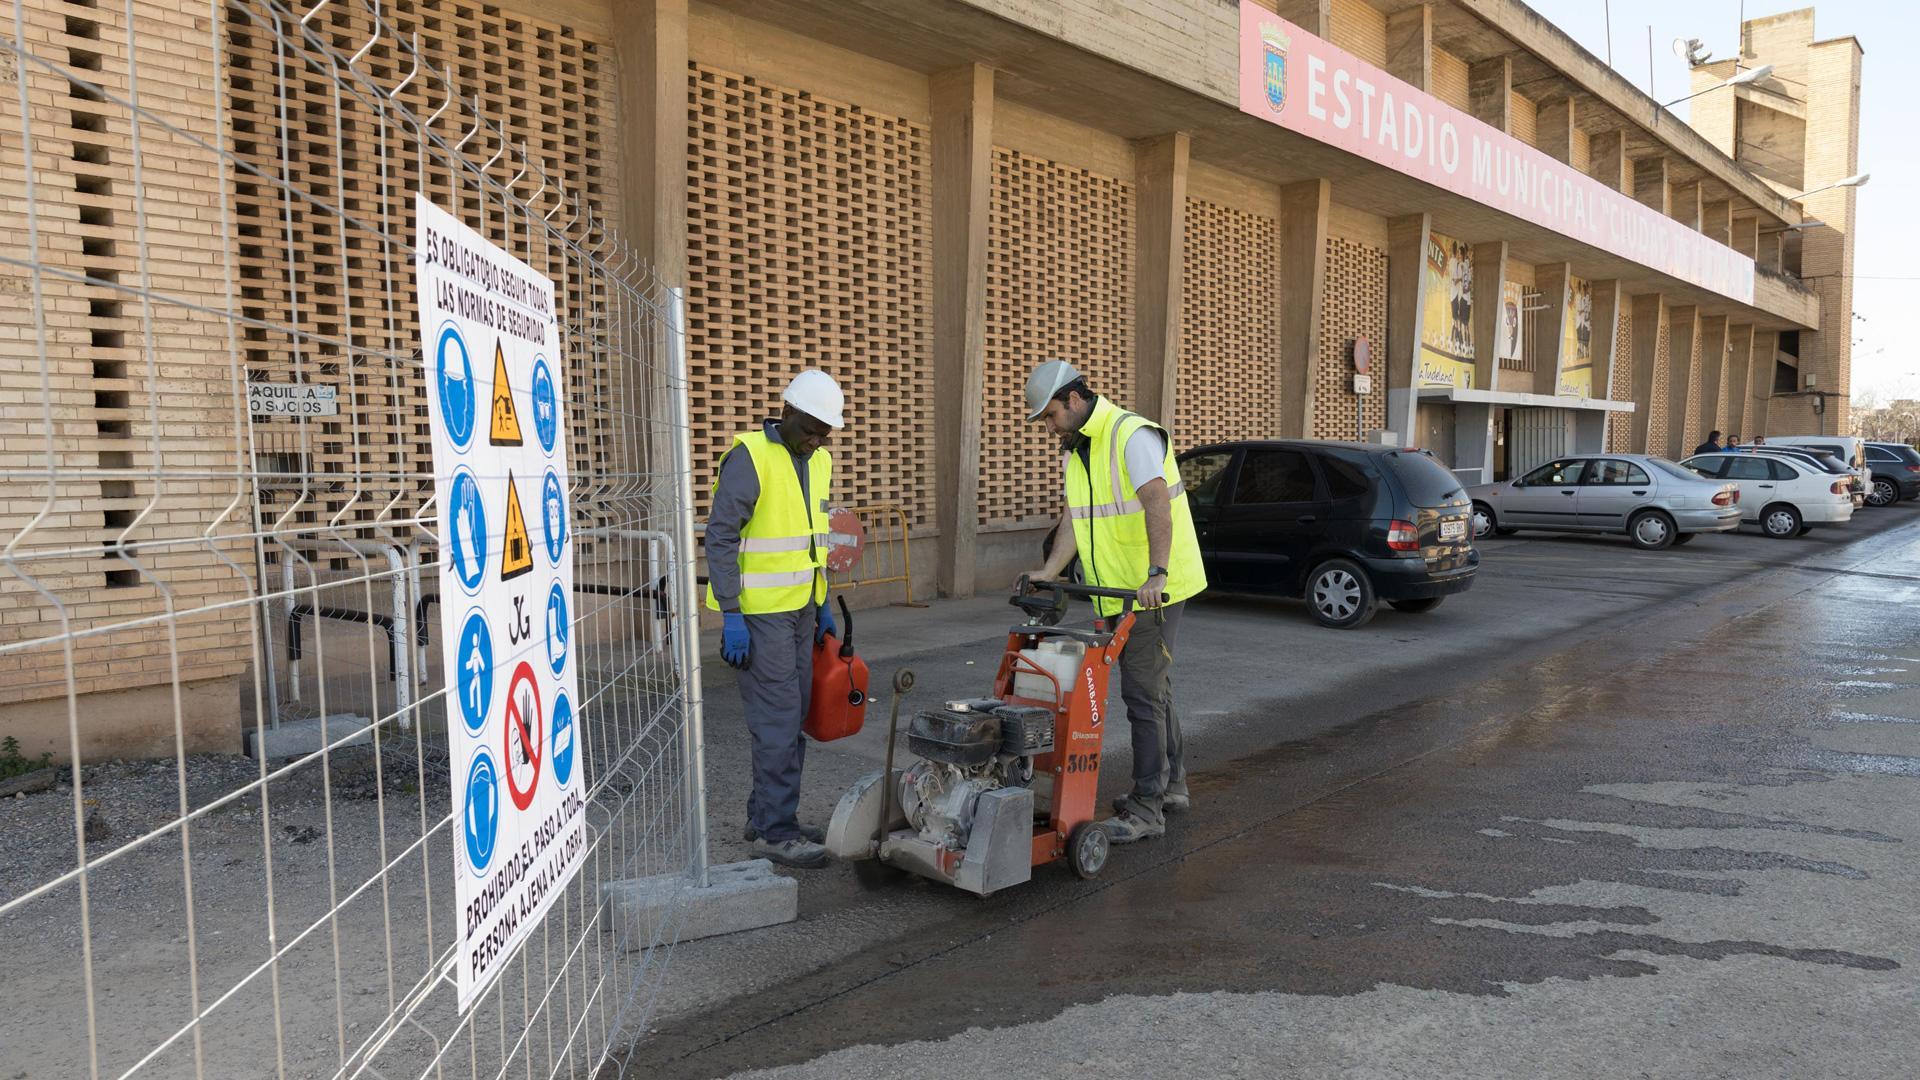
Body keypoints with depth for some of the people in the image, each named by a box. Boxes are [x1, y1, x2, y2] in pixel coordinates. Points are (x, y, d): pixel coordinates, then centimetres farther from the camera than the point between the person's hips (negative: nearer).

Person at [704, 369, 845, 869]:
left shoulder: (818, 462, 11)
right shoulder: (749, 457, -14)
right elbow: (720, 538, -16)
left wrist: (822, 603, 18)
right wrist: (731, 615, -19)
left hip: (801, 608, 8)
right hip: (759, 612, -8)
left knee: (792, 716, 12)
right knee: (778, 718, -6)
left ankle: (767, 817, 24)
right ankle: (775, 831, 4)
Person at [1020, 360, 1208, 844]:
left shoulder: (1132, 435, -18)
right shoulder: (1076, 449, 12)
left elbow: (1157, 504, -30)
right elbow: (1075, 517, 11)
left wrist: (1156, 574, -40)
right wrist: (1048, 573, 1)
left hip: (1153, 590, -9)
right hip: (1120, 592, 10)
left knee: (1144, 692, -7)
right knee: (1154, 686, 18)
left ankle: (1146, 809, 0)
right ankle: (1172, 785, 31)